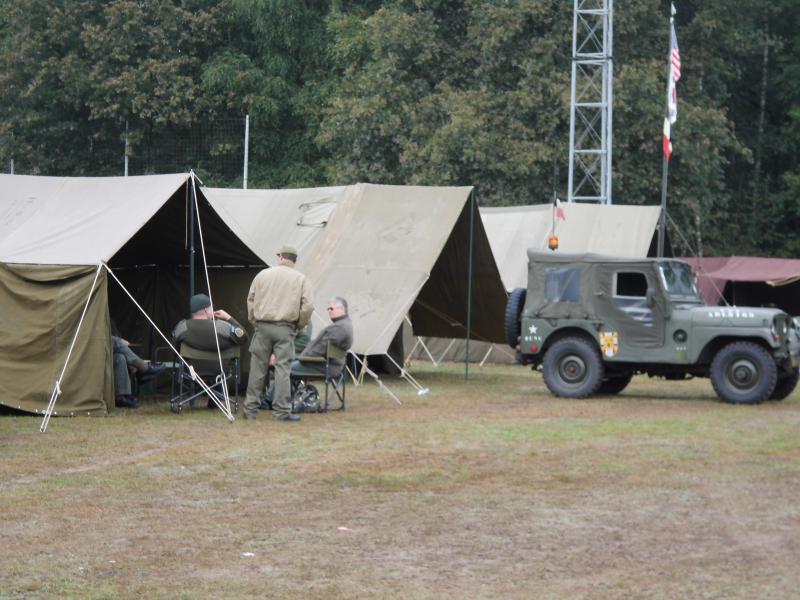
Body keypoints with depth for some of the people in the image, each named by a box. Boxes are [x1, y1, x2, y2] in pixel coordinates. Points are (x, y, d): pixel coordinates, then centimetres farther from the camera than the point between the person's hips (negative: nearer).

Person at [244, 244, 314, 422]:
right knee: (282, 368, 0)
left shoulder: (263, 275, 7)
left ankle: (250, 409, 11)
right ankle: (282, 411, -2)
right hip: (285, 328, -1)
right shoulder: (301, 279, 3)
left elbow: (251, 299, 10)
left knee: (258, 367, 7)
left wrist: (254, 321, 19)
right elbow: (307, 306, -3)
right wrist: (299, 325, 10)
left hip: (262, 326, 2)